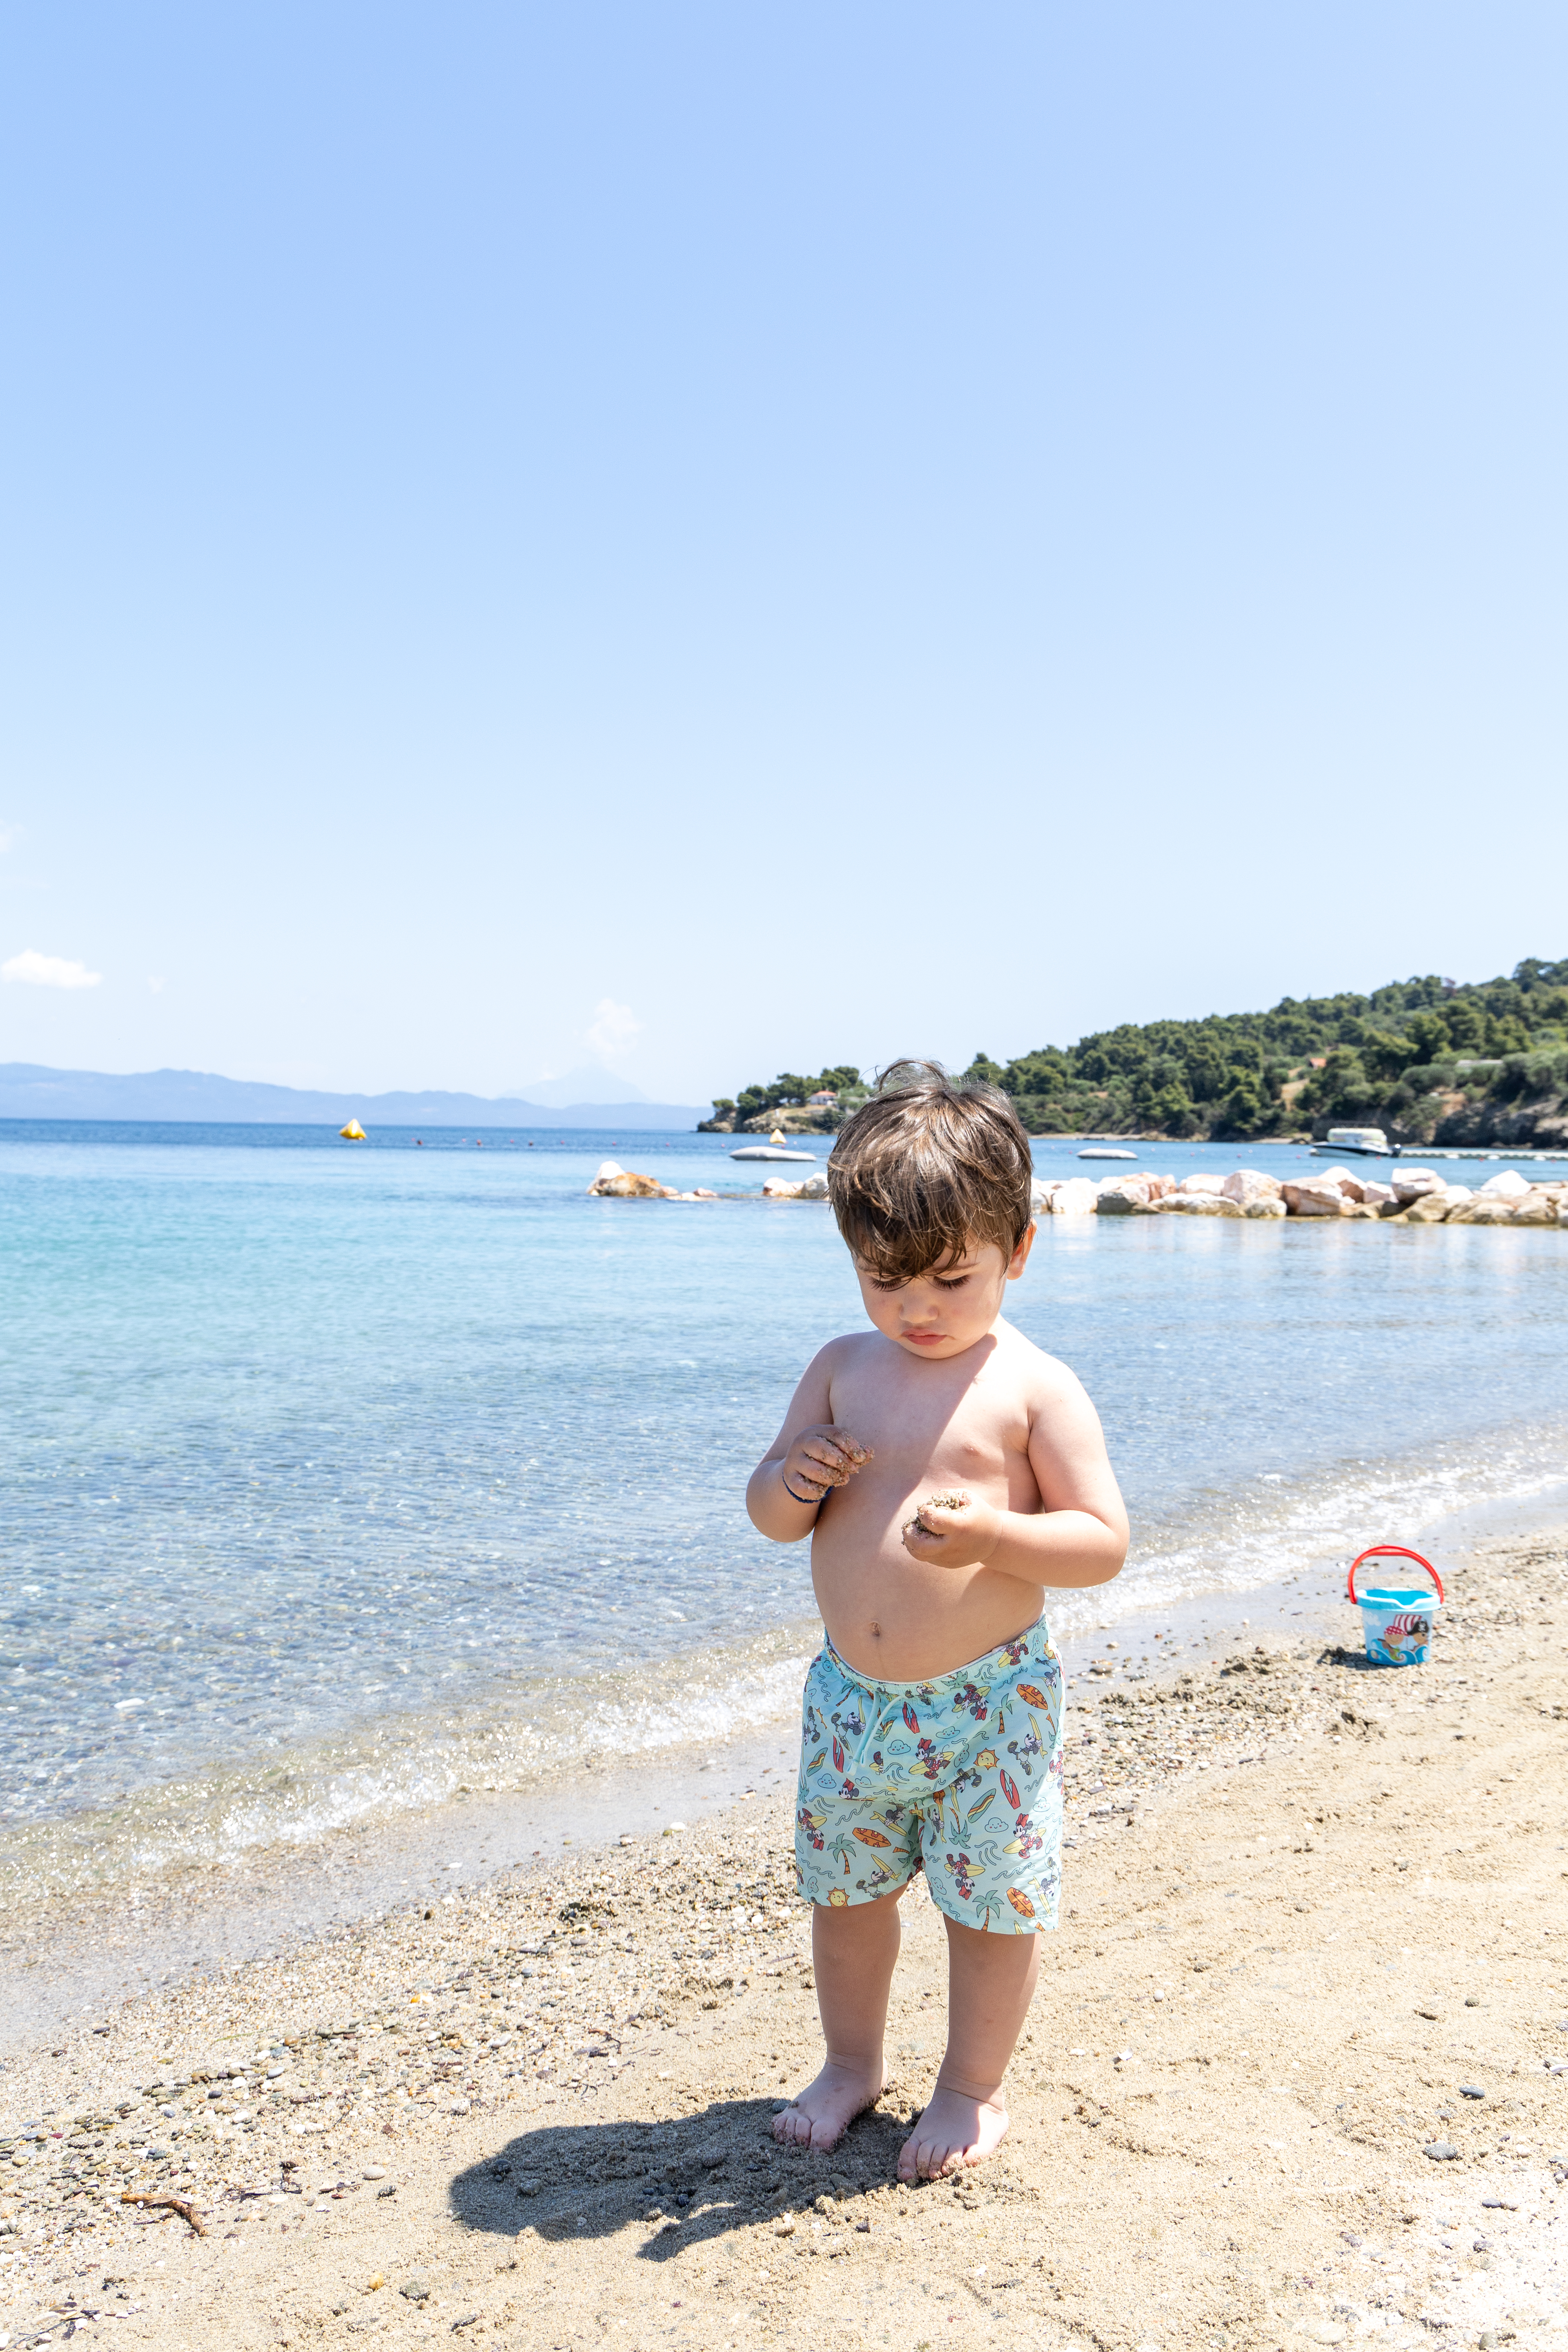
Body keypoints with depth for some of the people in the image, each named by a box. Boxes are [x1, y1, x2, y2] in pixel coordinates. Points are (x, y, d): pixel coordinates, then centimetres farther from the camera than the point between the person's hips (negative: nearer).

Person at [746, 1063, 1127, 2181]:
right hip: (851, 1698, 5)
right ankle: (852, 2064, 43)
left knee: (993, 1903, 11)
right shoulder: (843, 1368, 1)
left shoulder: (1034, 1387, -12)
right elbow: (769, 1510, 8)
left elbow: (1106, 1542, -12)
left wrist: (992, 1534, -29)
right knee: (844, 1889, 19)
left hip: (987, 1702, -4)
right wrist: (790, 1484, -16)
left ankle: (974, 2088, 36)